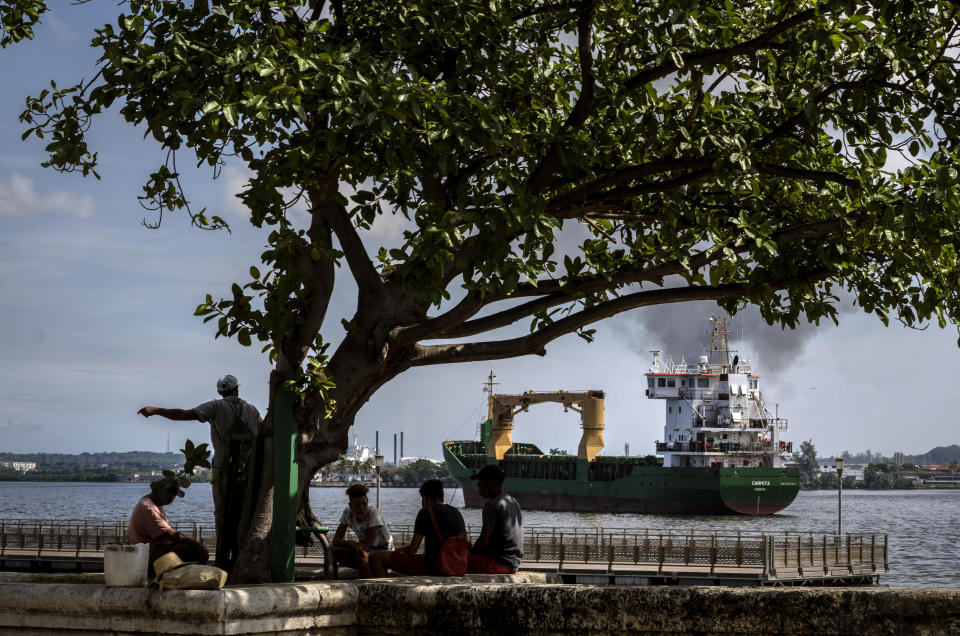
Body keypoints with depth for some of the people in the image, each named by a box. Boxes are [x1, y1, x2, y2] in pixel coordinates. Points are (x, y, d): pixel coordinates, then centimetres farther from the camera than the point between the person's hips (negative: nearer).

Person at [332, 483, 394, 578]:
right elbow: (336, 540, -11)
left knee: (360, 553, -35)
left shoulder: (373, 513, -22)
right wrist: (350, 543, -31)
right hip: (365, 550, 5)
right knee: (335, 551, -20)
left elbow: (367, 545, -26)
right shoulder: (347, 512, -8)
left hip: (384, 552, -5)